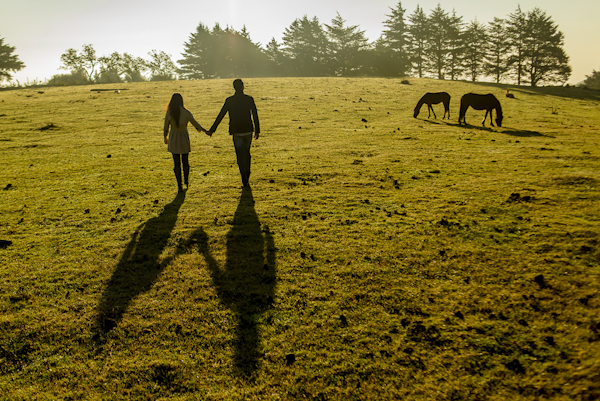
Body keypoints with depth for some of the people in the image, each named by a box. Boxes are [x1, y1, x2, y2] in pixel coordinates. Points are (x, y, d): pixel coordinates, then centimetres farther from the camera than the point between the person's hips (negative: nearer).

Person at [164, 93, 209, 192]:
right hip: (184, 139, 1)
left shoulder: (169, 113, -11)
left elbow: (166, 127, -1)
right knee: (185, 161, 18)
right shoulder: (186, 112, -11)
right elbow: (195, 123, -1)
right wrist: (205, 131, 14)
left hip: (173, 139, 0)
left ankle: (179, 186, 5)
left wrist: (165, 138, 17)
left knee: (177, 163, 6)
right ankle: (186, 181, 34)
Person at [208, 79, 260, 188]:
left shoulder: (229, 100, -4)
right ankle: (247, 177, 23)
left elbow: (220, 116, -2)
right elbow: (255, 115, -1)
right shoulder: (249, 99, -2)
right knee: (247, 153, 19)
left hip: (236, 132, -1)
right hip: (248, 130, 2)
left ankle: (245, 181, -2)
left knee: (240, 156, 2)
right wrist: (257, 130, 7)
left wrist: (212, 129, 5)